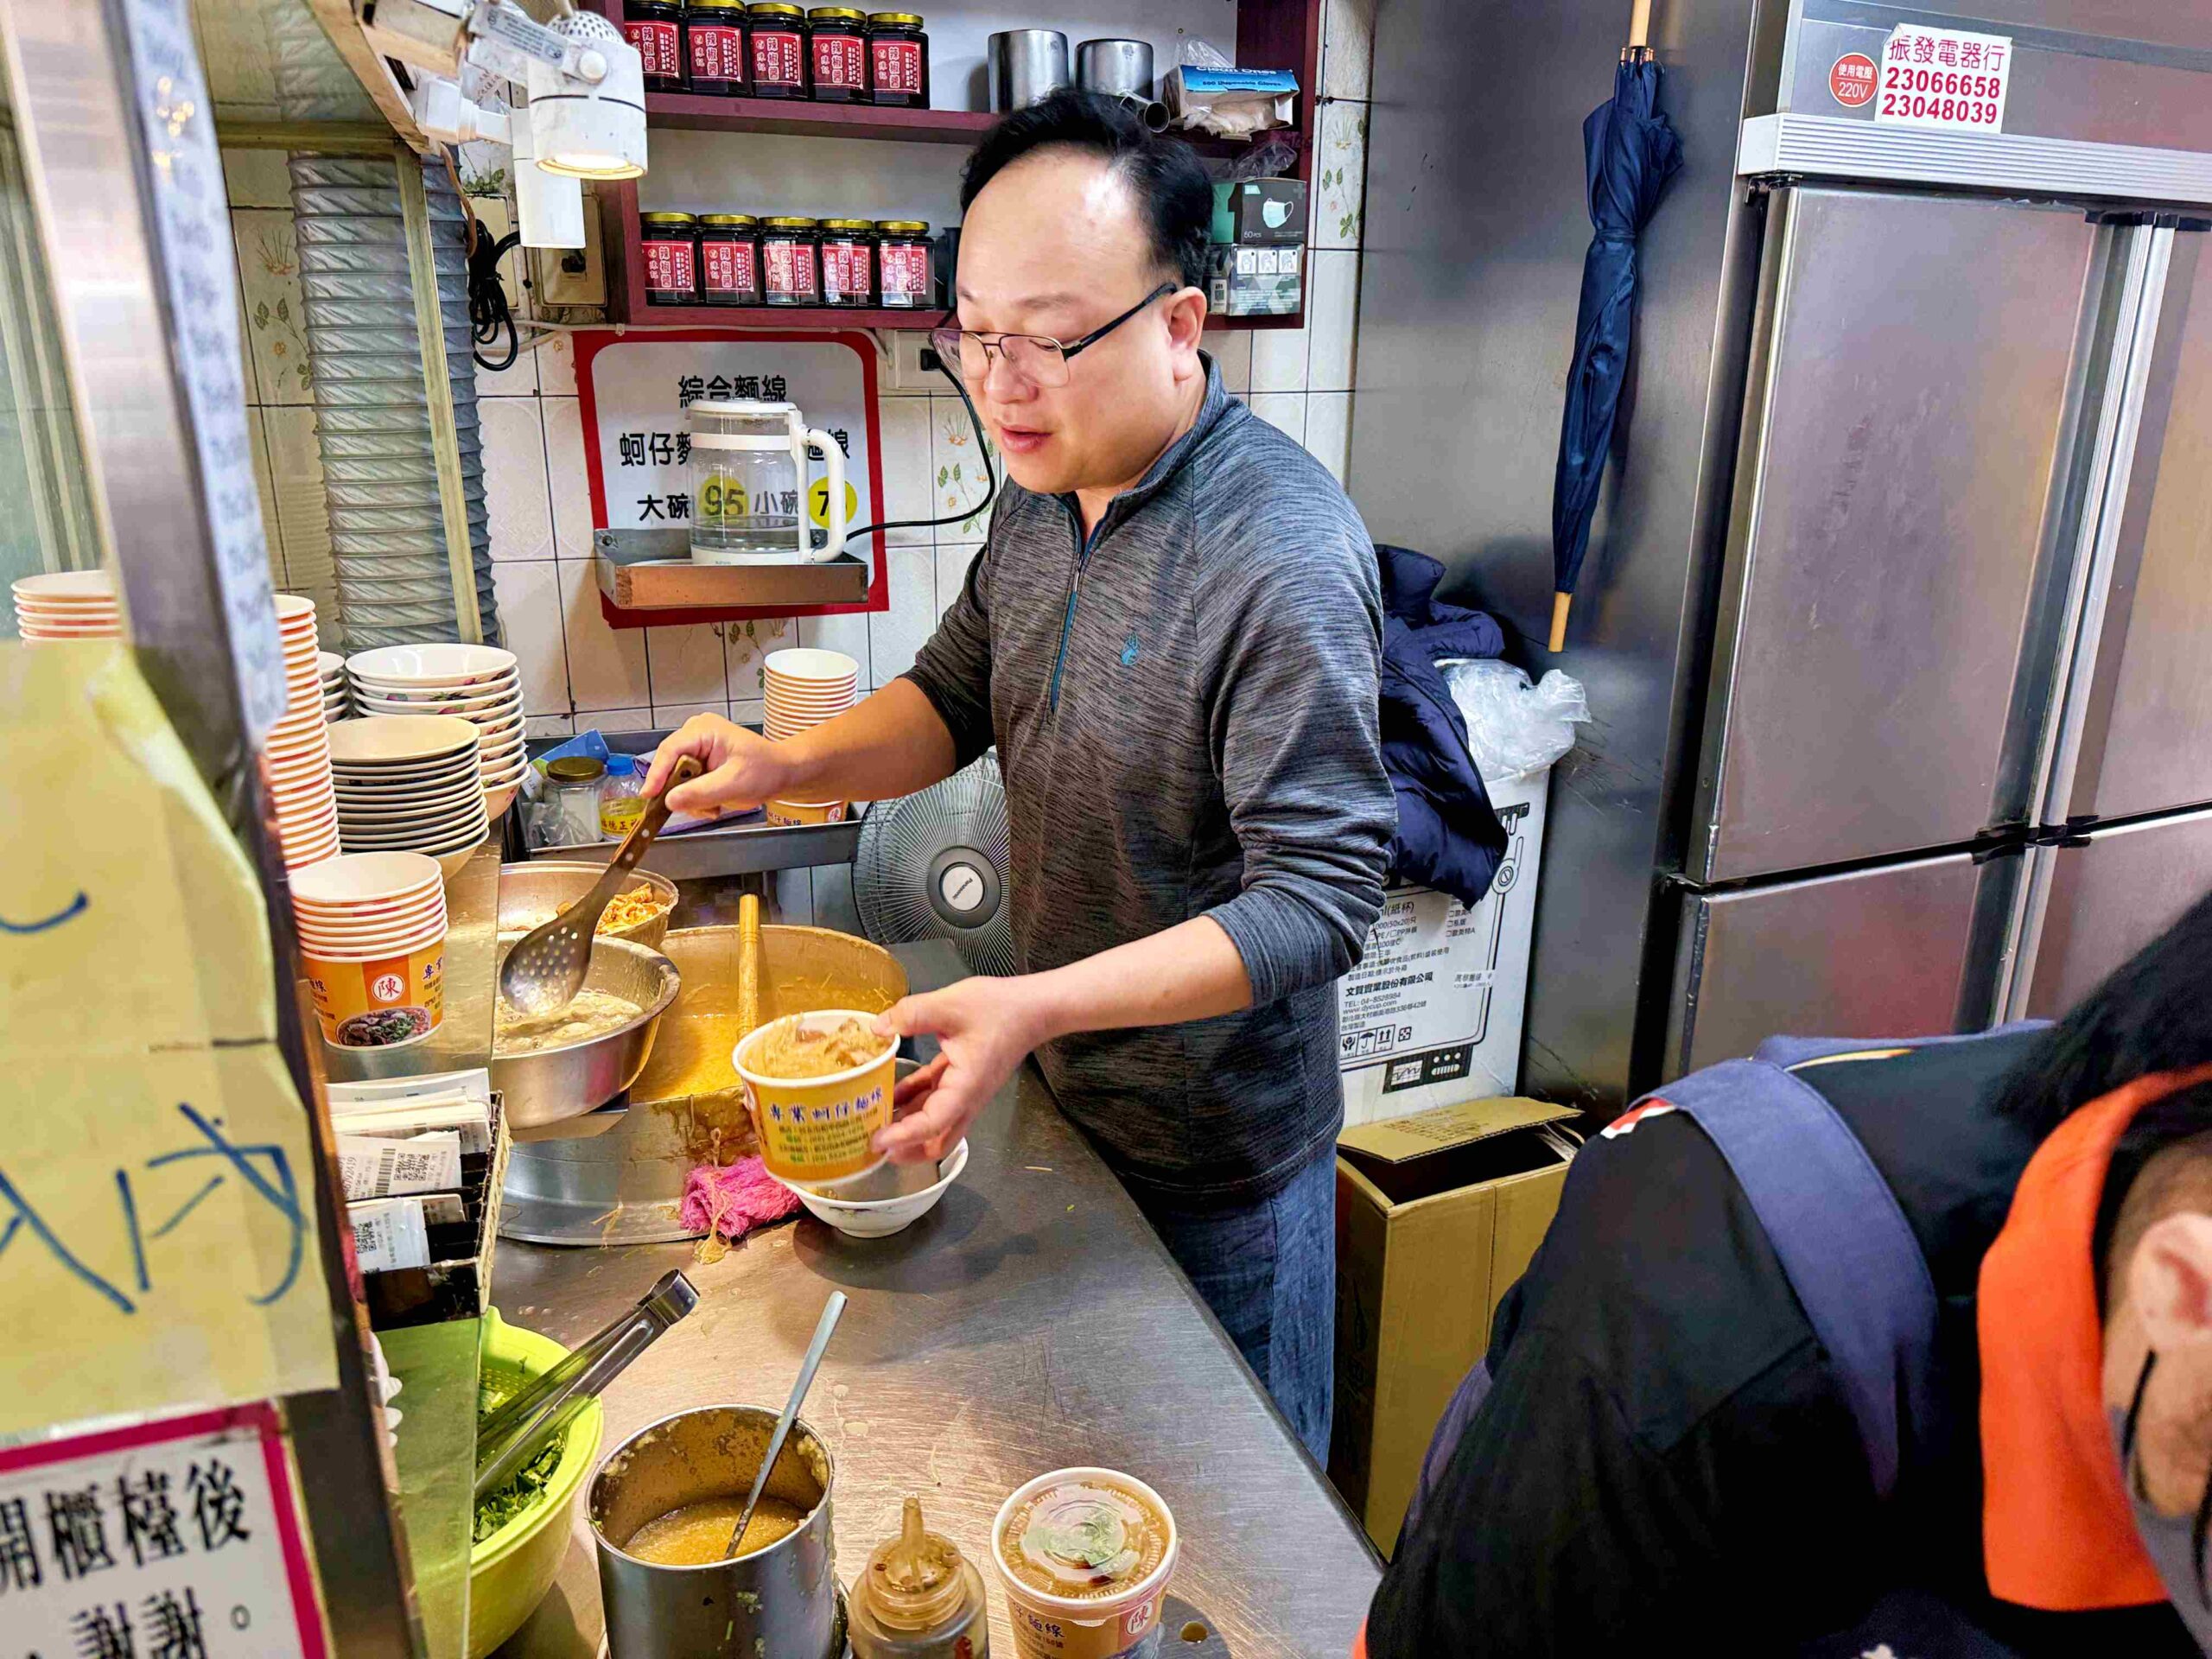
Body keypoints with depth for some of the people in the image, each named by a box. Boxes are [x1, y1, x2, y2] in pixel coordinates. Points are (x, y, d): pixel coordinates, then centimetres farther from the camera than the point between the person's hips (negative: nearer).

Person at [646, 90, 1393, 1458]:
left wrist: (1037, 1006, -36)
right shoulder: (1049, 490, -2)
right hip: (1066, 1092, 7)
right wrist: (789, 766, -10)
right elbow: (959, 692, 9)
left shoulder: (1283, 560, -29)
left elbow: (1322, 898, -28)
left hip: (1219, 1152, -7)